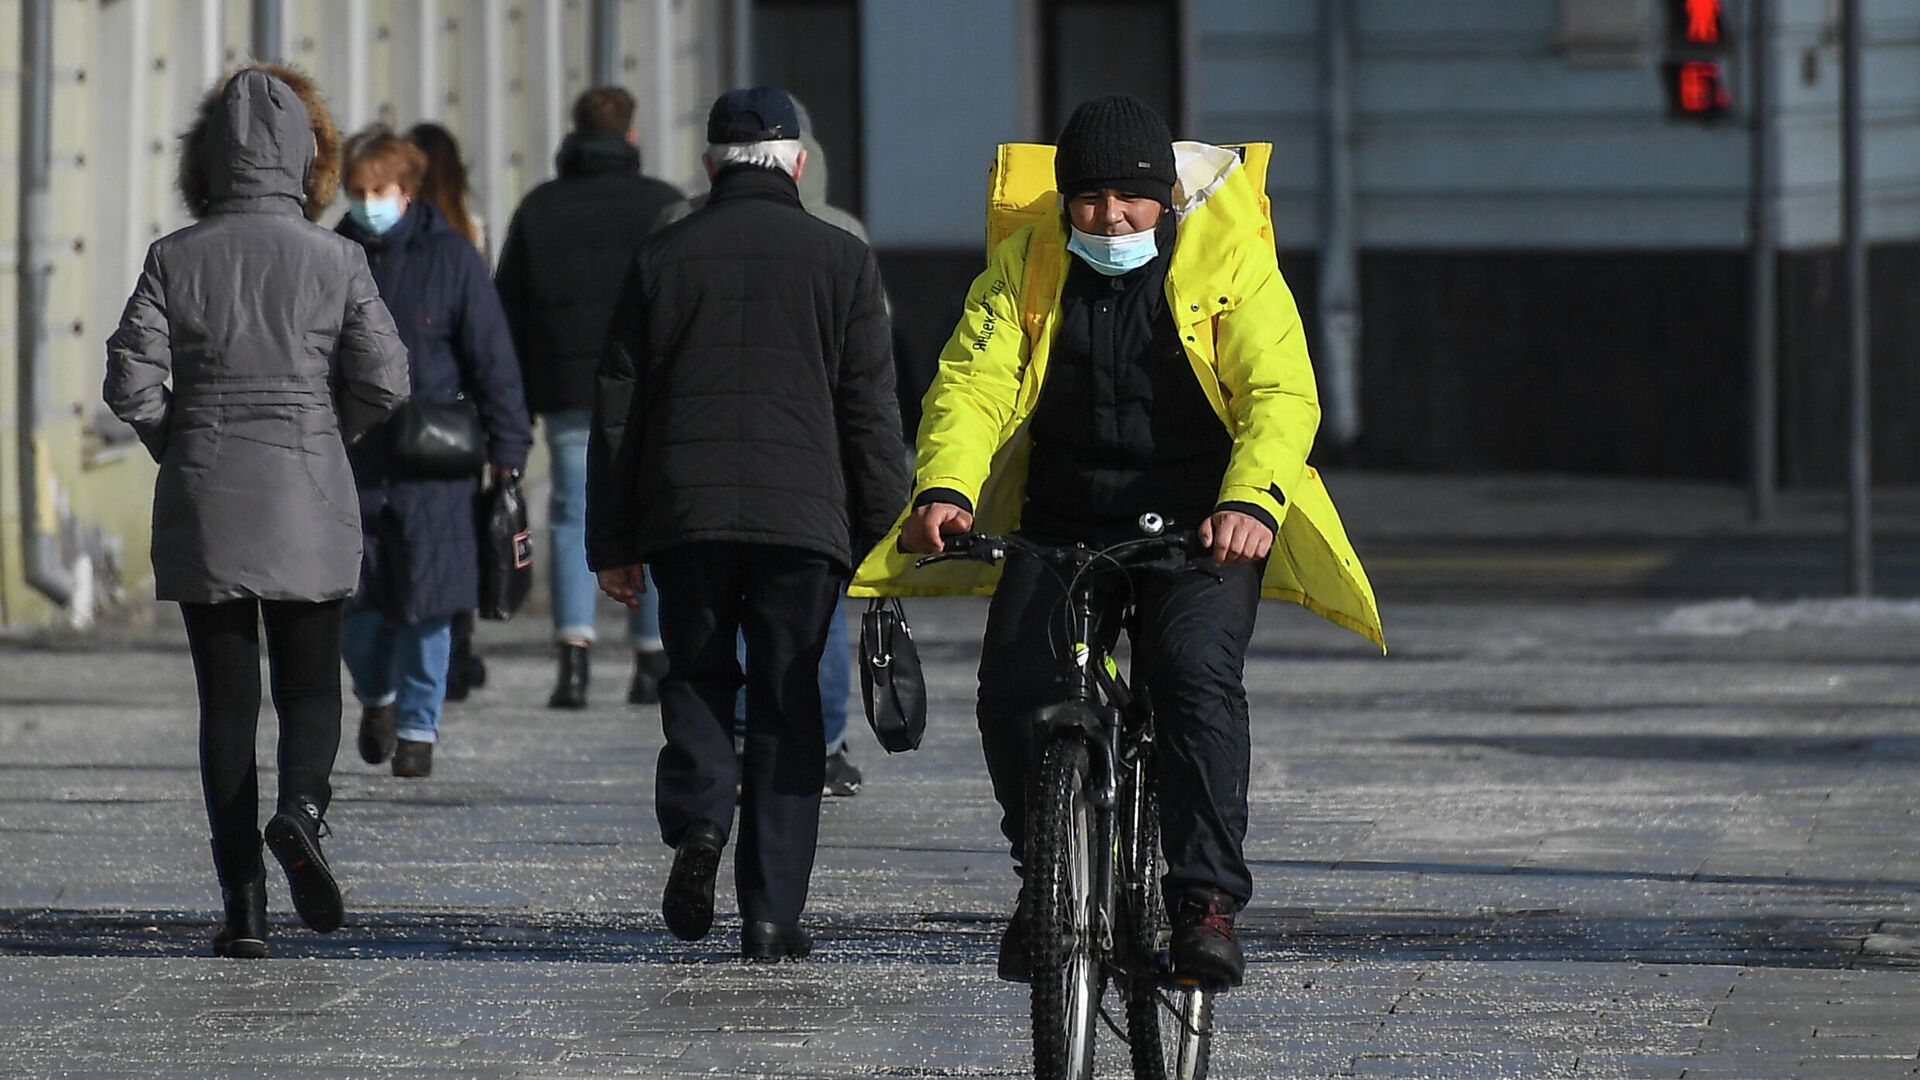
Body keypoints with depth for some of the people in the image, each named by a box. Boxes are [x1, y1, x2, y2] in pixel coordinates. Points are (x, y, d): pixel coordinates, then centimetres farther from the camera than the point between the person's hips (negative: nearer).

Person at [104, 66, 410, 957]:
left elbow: (132, 382, -9)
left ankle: (244, 907, 1)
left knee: (226, 701, 6)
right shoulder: (334, 260, -4)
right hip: (309, 505, 0)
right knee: (310, 684, 13)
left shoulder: (176, 259, -4)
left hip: (202, 508, 0)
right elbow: (384, 381, -7)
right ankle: (301, 806, -18)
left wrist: (180, 447, 8)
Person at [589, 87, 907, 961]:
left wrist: (612, 543, 12)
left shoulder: (661, 258, 6)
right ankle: (771, 914, 1)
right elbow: (870, 413, 3)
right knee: (785, 709, 4)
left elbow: (616, 410, 7)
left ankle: (696, 823, -8)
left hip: (684, 515, 1)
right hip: (803, 517, -1)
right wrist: (883, 537, 9)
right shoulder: (841, 260, 4)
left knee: (696, 679, 18)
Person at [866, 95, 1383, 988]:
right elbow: (974, 385, -7)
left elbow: (1281, 394, -15)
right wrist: (945, 490, -28)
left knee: (1197, 676, -26)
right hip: (1062, 524, 3)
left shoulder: (1229, 262, -4)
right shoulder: (1024, 269, 3)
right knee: (1011, 686, -17)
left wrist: (1250, 503, -34)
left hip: (1200, 532, -2)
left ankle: (1207, 901, -21)